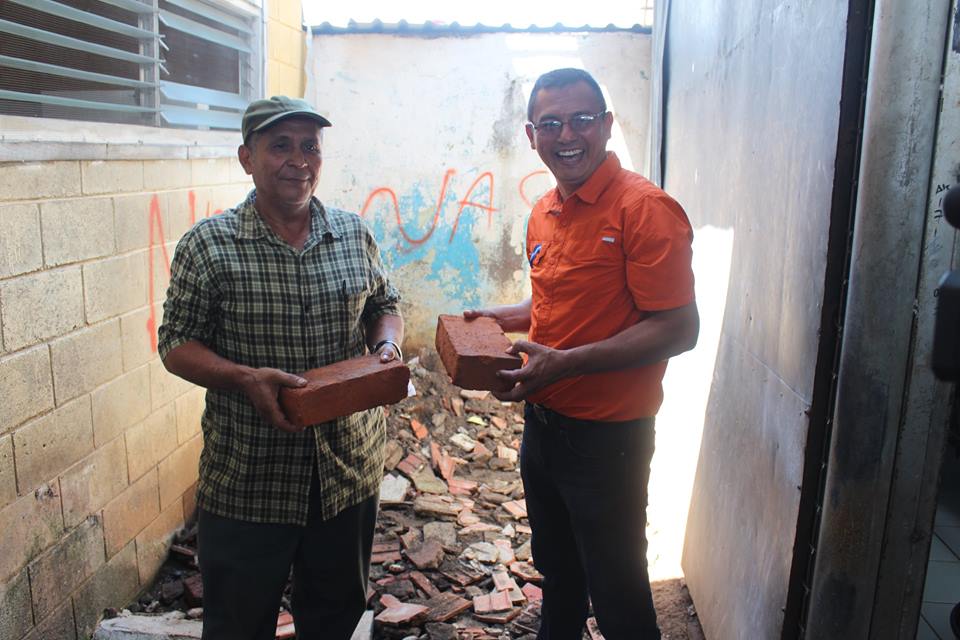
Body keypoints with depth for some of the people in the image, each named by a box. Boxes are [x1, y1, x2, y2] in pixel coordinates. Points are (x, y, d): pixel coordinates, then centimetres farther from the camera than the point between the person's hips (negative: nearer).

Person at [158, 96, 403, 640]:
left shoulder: (354, 234, 3)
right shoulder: (208, 246, -8)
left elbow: (385, 306, 14)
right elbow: (177, 344, -5)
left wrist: (387, 345, -8)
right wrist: (245, 378, -22)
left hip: (350, 466, 3)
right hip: (247, 477, -3)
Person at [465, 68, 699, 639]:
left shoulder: (645, 208, -18)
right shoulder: (544, 213, 7)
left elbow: (678, 329, -23)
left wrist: (563, 363, -27)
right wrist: (501, 317, 5)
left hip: (607, 436, -7)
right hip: (542, 422, 8)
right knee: (557, 576, 27)